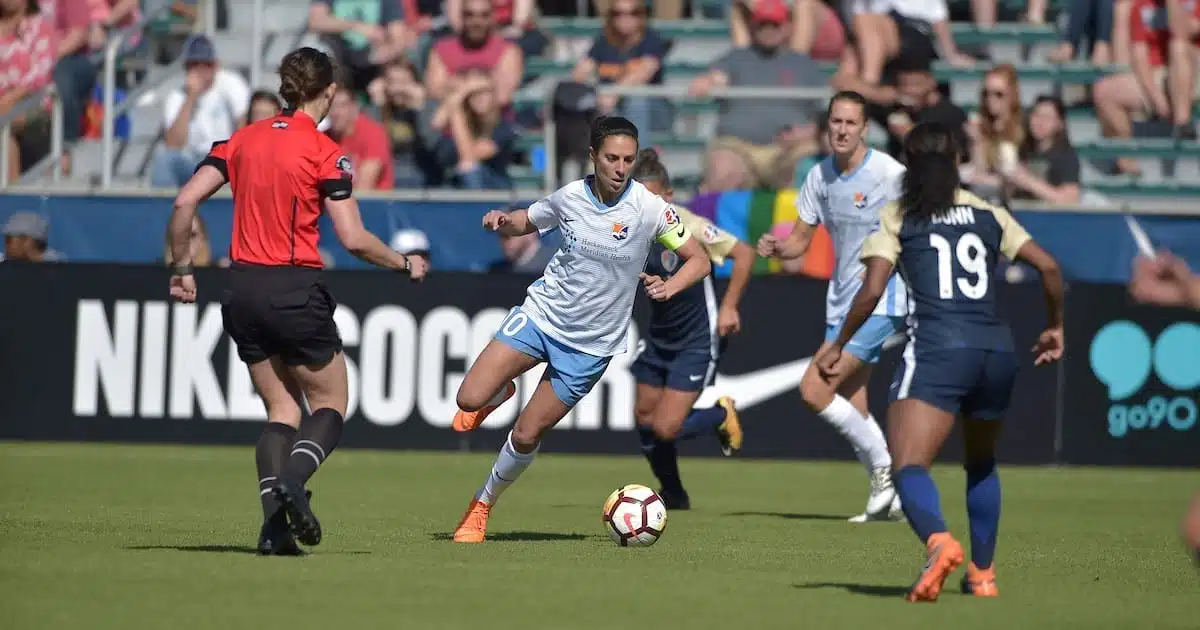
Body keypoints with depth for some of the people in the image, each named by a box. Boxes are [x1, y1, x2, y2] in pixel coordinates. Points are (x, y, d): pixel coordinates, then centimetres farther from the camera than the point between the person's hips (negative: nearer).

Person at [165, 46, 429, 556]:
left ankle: (274, 523, -4)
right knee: (330, 405, 10)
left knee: (282, 409, 14)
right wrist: (405, 263, 4)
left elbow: (185, 201, 2)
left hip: (244, 292, 5)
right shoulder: (324, 151, -8)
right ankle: (291, 481, -19)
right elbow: (354, 239, -12)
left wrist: (182, 267, 12)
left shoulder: (243, 140, 7)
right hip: (296, 292, -5)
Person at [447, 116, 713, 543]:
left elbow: (699, 260, -8)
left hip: (591, 344, -2)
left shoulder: (649, 208, -15)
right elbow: (527, 222, 13)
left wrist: (670, 286, -28)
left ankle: (484, 503, 27)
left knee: (526, 435, 1)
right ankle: (501, 393, 24)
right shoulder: (570, 196, -7)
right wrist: (502, 221, -10)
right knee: (470, 398, -14)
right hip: (542, 315, 2)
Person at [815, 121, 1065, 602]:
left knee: (909, 467, -14)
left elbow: (872, 291, -3)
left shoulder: (897, 217, 8)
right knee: (981, 463, 28)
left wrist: (839, 346, 9)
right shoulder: (988, 214, 17)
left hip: (937, 349, -4)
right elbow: (1049, 268, 11)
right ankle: (982, 572, 27)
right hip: (997, 351, 4)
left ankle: (939, 541, -44)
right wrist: (1055, 328, 26)